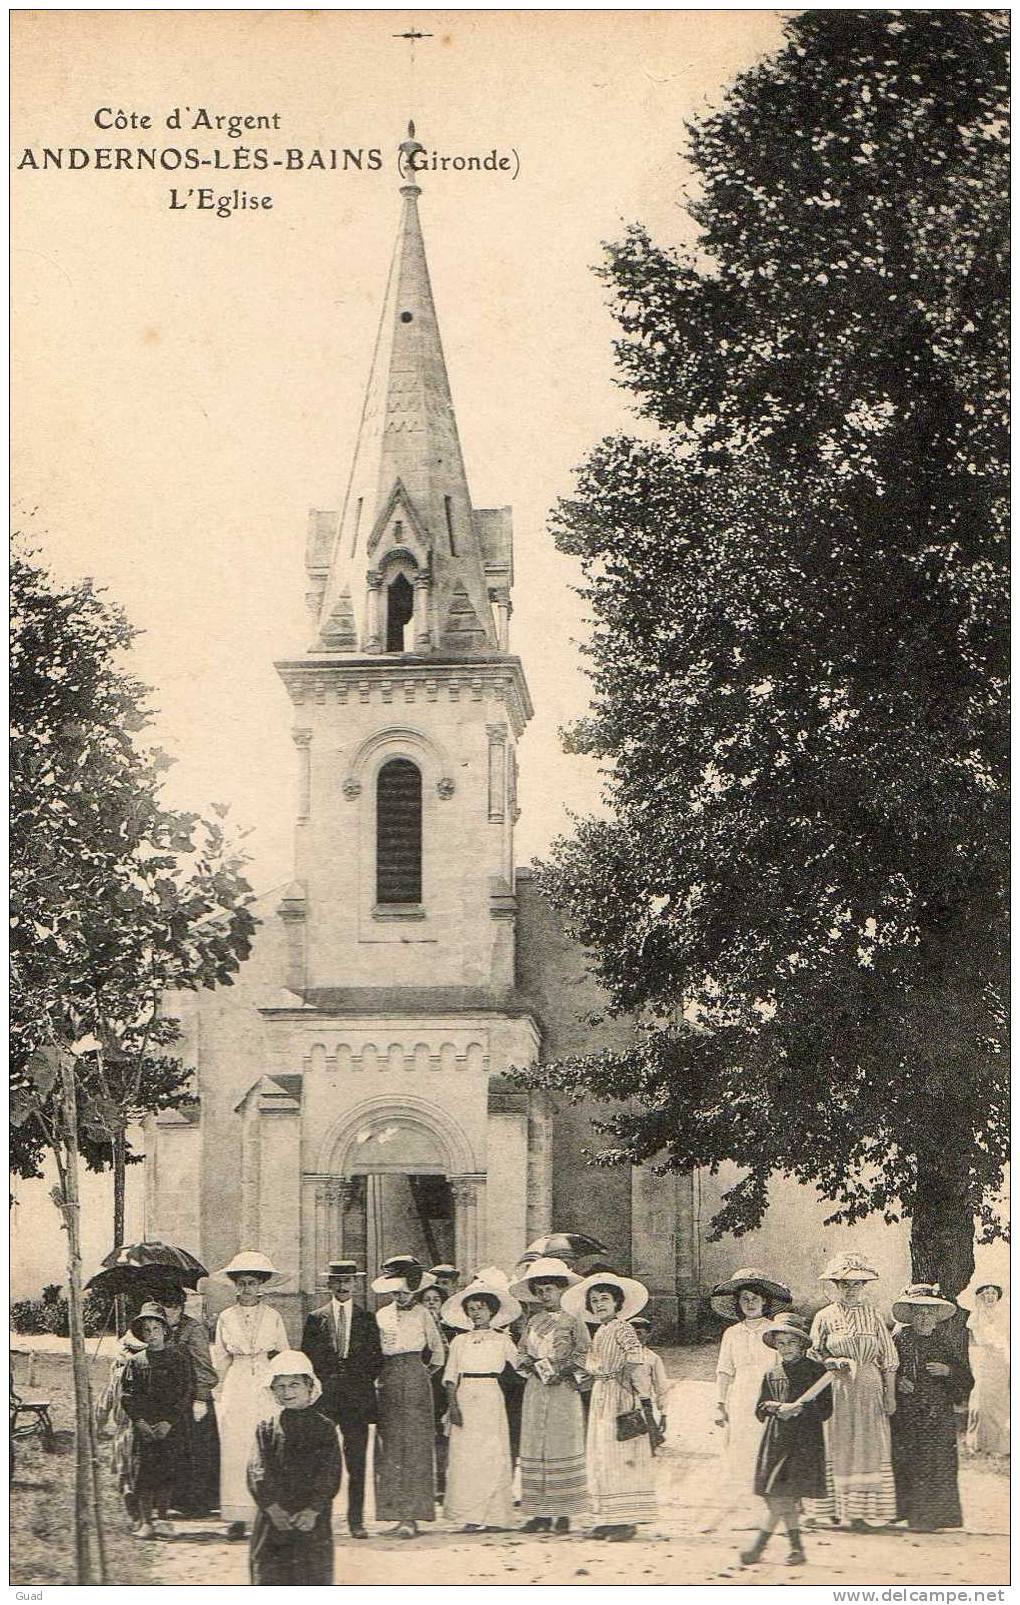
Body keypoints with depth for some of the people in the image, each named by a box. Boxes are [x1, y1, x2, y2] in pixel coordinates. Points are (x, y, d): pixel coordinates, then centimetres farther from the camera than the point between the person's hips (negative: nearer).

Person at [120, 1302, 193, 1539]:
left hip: (171, 1427, -1)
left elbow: (185, 1394, 1)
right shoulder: (135, 1362, 9)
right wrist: (139, 1421, -9)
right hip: (142, 1426, 1)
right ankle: (145, 1521, -1)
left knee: (166, 1471, -3)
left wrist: (169, 1422, -9)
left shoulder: (179, 1359, 6)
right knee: (142, 1472, -5)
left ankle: (161, 1517, 7)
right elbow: (127, 1395, 5)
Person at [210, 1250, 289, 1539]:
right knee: (235, 1450, -4)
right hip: (236, 1389, 1)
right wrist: (222, 1393, 11)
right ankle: (237, 1515, -1)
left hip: (268, 1387, -1)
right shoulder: (226, 1317, 8)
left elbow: (284, 1354, 15)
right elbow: (220, 1360, 14)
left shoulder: (273, 1316, 6)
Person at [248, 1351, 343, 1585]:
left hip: (312, 1517, -1)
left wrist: (313, 1510, -15)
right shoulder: (267, 1427, 7)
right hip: (273, 1514, 1)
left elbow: (330, 1473, -3)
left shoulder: (324, 1428, 5)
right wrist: (272, 1506, -15)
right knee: (270, 1572, -1)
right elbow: (257, 1470, -2)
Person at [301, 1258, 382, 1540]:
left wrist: (363, 1381, 1)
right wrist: (319, 1384, 1)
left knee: (356, 1463, -1)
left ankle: (356, 1521, 4)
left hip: (358, 1397, 0)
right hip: (324, 1397, 0)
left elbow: (376, 1358, 10)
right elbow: (307, 1356, 9)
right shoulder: (316, 1318, 9)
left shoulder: (367, 1319, 9)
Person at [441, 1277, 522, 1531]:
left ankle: (493, 1516, -1)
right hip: (464, 1398, 1)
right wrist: (453, 1405, -5)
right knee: (465, 1456, -3)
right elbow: (450, 1377, 5)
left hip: (490, 1398, -1)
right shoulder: (459, 1341, 10)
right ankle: (470, 1516, 0)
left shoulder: (501, 1340, 8)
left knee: (492, 1456, -4)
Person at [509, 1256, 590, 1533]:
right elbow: (521, 1352, 17)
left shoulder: (572, 1321, -1)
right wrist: (530, 1365, -3)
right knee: (534, 1448, 2)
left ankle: (563, 1513, 2)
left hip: (563, 1389, -5)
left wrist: (564, 1371, -14)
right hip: (535, 1391, 5)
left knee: (563, 1446, -3)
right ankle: (540, 1512, 7)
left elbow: (584, 1354, -3)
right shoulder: (533, 1322, 13)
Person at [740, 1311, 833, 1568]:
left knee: (784, 1495, -10)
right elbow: (761, 1411, 15)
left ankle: (759, 1546, -7)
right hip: (775, 1440, 5)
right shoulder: (771, 1375, 14)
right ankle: (797, 1547, 12)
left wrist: (799, 1409, -15)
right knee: (786, 1499, 3)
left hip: (804, 1441, -5)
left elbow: (825, 1410, -3)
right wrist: (777, 1408, -6)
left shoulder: (816, 1371, 0)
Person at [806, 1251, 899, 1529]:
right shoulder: (825, 1317, 4)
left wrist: (890, 1395, 2)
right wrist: (833, 1364, -12)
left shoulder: (873, 1317, 8)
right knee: (838, 1449, -1)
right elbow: (813, 1355, 7)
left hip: (869, 1391, 2)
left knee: (869, 1448, 0)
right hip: (836, 1392, -2)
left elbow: (888, 1359, 8)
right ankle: (839, 1509, 4)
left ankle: (866, 1509, 4)